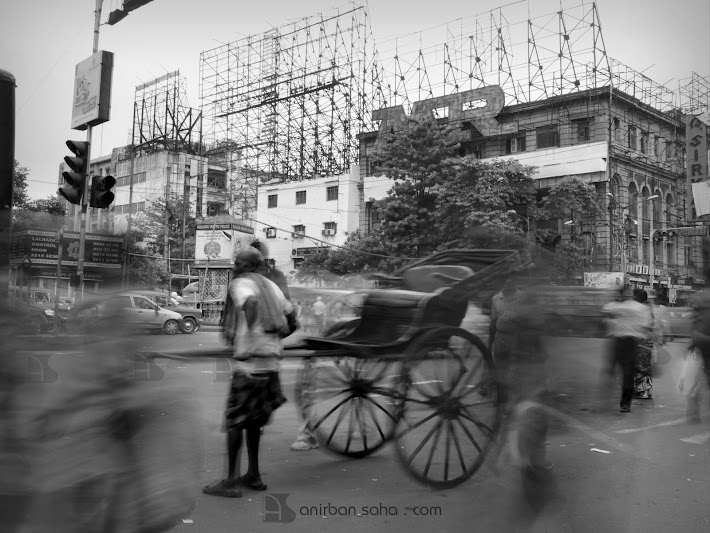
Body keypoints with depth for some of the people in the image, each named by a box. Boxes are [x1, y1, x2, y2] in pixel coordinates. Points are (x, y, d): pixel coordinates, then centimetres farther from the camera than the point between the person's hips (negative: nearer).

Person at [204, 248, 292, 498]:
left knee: (234, 420, 1)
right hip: (271, 362, 7)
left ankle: (231, 481, 5)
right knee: (253, 418, 18)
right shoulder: (271, 286, 15)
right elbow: (289, 312, 17)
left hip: (249, 362, -7)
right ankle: (253, 474, 24)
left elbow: (250, 302, -27)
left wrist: (248, 331, -16)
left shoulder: (239, 283, -5)